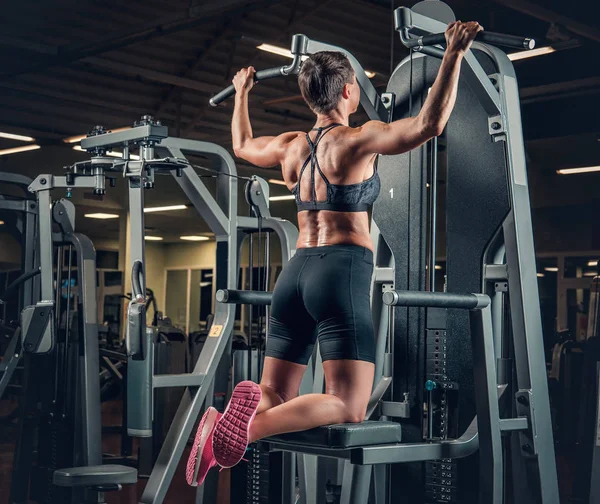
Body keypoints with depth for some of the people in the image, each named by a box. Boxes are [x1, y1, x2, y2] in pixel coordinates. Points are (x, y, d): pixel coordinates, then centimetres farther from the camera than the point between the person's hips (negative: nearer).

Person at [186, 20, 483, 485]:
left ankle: (222, 427, -17)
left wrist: (241, 94, 48)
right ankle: (249, 426, -30)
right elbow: (429, 124, -15)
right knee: (349, 406, -9)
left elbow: (242, 144, 33)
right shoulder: (356, 141, -5)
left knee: (275, 399, 12)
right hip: (343, 274, -7)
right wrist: (454, 55, -9)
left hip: (295, 273, 7)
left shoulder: (291, 146, 13)